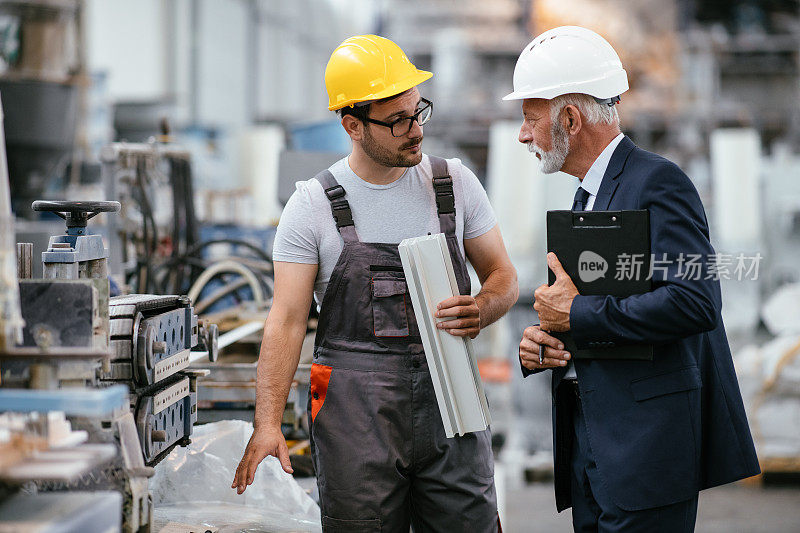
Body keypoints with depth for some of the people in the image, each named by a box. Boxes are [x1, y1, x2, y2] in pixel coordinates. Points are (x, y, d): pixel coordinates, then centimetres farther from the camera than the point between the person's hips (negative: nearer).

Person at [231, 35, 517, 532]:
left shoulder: (454, 183, 6)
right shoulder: (313, 205, -2)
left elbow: (503, 276, 14)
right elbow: (287, 320, -5)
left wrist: (481, 310, -11)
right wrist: (268, 424, -16)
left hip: (449, 399, 2)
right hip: (355, 411, -2)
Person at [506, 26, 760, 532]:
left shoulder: (659, 182, -12)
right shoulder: (588, 196, 19)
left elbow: (695, 302, -25)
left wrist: (575, 314, -17)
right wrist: (538, 343, 2)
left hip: (648, 445, -9)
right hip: (589, 440, 9)